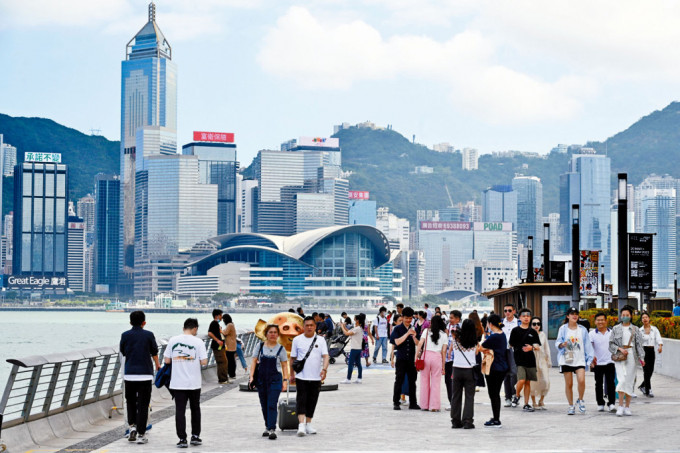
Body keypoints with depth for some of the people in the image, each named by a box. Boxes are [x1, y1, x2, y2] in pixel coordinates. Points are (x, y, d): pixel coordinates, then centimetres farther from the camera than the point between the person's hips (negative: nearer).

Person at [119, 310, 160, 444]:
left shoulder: (125, 335, 1)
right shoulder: (148, 335, -2)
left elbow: (123, 352, 13)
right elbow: (154, 352, 10)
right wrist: (157, 364, 30)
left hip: (129, 374, 1)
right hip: (145, 374, -1)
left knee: (130, 402, 19)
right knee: (143, 404, 3)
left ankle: (132, 425, 3)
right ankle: (141, 434, 2)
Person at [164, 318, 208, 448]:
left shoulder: (173, 341, 0)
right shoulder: (198, 342, -7)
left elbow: (166, 360, 1)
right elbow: (204, 362, -11)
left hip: (177, 383, 1)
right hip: (194, 383, -1)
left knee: (180, 410, 2)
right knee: (195, 409, 17)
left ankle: (182, 439, -2)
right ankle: (195, 436, 22)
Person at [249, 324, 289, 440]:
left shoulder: (280, 349, 3)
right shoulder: (260, 347, 6)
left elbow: (284, 365, 5)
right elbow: (254, 362, 7)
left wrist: (285, 380, -3)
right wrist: (251, 376, -3)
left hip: (275, 379, -3)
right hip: (261, 379, 3)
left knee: (272, 405, -12)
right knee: (264, 405, 10)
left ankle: (272, 429, -16)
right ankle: (267, 427, 24)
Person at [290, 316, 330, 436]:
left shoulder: (320, 340, 5)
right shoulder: (297, 340, 3)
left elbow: (325, 356, -5)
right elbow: (292, 358, 9)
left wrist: (324, 369, -22)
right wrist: (292, 374, 9)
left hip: (316, 377, 2)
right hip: (301, 376, -2)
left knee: (312, 401, 8)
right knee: (301, 400, -11)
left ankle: (308, 424, 22)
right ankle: (301, 425, -19)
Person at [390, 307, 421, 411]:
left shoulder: (414, 329, 10)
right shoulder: (397, 329, 1)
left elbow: (417, 344, 6)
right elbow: (397, 342, -12)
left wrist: (414, 336, -14)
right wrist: (407, 334, -17)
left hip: (412, 359, 3)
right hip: (401, 358, -3)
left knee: (412, 381, 7)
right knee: (399, 381, -2)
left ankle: (413, 403, 12)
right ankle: (396, 403, 3)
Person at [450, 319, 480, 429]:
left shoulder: (456, 339, -2)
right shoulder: (474, 342, -4)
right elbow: (475, 353, 5)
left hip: (457, 369, 2)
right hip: (469, 370, -2)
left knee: (456, 396, 10)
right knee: (469, 397, 2)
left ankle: (455, 421, 12)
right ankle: (467, 421, -3)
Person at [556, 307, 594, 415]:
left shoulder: (583, 329, 10)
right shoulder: (563, 328, 6)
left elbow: (587, 345, 11)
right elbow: (557, 342, 2)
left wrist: (589, 359, 4)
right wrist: (562, 344, -21)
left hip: (579, 360, 0)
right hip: (566, 359, 0)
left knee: (581, 381, -17)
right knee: (569, 384, 0)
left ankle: (580, 400, 7)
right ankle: (571, 406, 12)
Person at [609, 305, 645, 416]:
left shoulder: (635, 329, 8)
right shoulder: (616, 329, 6)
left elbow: (639, 344, 4)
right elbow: (611, 344, 6)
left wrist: (641, 357, -8)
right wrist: (620, 349, -11)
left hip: (631, 356, 2)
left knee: (629, 382, 4)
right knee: (622, 380, -15)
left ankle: (627, 407, 11)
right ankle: (620, 406, -14)